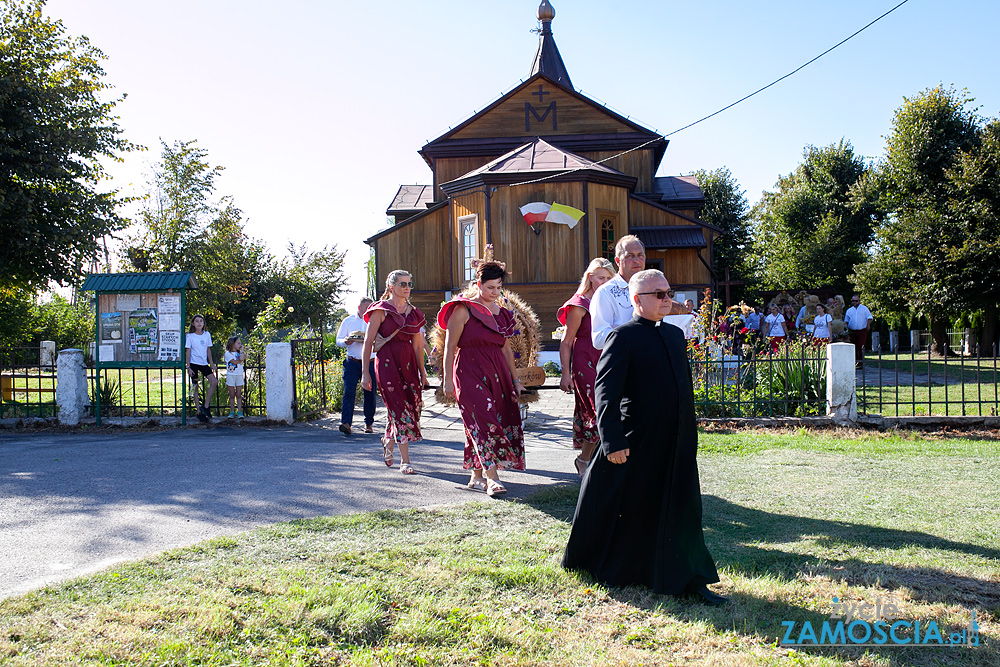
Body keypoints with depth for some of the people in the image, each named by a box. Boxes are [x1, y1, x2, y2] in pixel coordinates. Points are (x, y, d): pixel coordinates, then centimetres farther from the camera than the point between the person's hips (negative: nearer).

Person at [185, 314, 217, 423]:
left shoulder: (207, 335, 7)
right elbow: (187, 352, -4)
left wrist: (212, 364, 11)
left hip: (204, 363, 4)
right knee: (195, 387, -1)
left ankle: (205, 406, -4)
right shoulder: (190, 336, -4)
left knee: (214, 382, -12)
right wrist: (188, 367, -10)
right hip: (194, 363, -4)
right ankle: (199, 412, 5)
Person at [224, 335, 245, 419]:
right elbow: (234, 362, -13)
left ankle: (239, 412, 2)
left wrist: (241, 351, -2)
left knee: (239, 395, 1)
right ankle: (232, 412, 7)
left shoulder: (239, 353, 14)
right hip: (231, 376, -3)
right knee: (232, 395, 1)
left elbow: (241, 359, -6)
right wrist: (240, 360, 1)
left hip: (239, 375, 3)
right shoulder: (228, 353, -2)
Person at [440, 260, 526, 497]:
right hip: (469, 371, -6)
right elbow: (450, 346, -5)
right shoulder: (463, 309, -3)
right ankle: (492, 477, -17)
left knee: (503, 420, 4)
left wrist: (515, 379, 20)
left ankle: (476, 476, 14)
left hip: (497, 371, 6)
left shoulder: (502, 313, 15)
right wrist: (447, 380, -9)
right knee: (484, 420, -15)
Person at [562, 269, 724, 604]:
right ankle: (609, 569, 29)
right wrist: (613, 441, -21)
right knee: (626, 508, 8)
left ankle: (690, 580, 17)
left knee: (682, 512, 8)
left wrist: (690, 431, 18)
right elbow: (606, 392, -15)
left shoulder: (675, 335, 13)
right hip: (637, 443, -6)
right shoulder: (623, 337, -10)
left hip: (678, 441, 6)